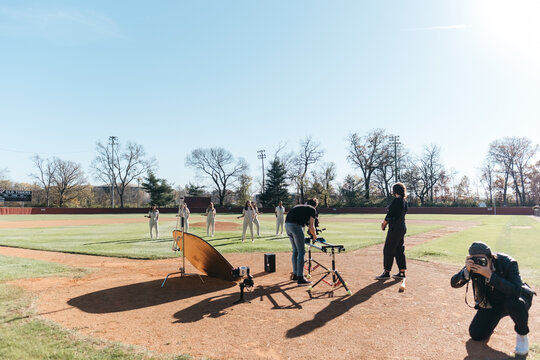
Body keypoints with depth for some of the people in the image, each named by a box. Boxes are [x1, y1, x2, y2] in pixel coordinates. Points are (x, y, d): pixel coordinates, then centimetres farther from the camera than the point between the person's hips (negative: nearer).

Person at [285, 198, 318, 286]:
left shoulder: (299, 206, 30)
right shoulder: (312, 210, 10)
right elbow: (311, 226, 4)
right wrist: (314, 235, 21)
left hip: (287, 225, 8)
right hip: (296, 226, -8)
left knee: (295, 251, 19)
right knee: (301, 252, -1)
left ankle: (295, 275, 28)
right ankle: (300, 278, -1)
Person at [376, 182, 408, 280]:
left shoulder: (396, 200, -16)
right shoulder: (404, 201, 12)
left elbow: (390, 213, -15)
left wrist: (384, 223, 1)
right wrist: (386, 221, 13)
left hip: (395, 228, -9)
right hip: (402, 227, 9)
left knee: (388, 249, -1)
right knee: (400, 250, 14)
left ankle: (386, 272, 4)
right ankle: (402, 272, 18)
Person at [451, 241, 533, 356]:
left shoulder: (507, 262, -29)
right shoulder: (473, 265, -18)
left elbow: (516, 291, -40)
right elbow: (454, 283, -21)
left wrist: (490, 275, -47)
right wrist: (466, 271, -40)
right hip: (491, 303, 3)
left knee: (515, 304, -40)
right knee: (476, 335, -7)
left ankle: (522, 335, -8)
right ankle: (492, 321, 27)